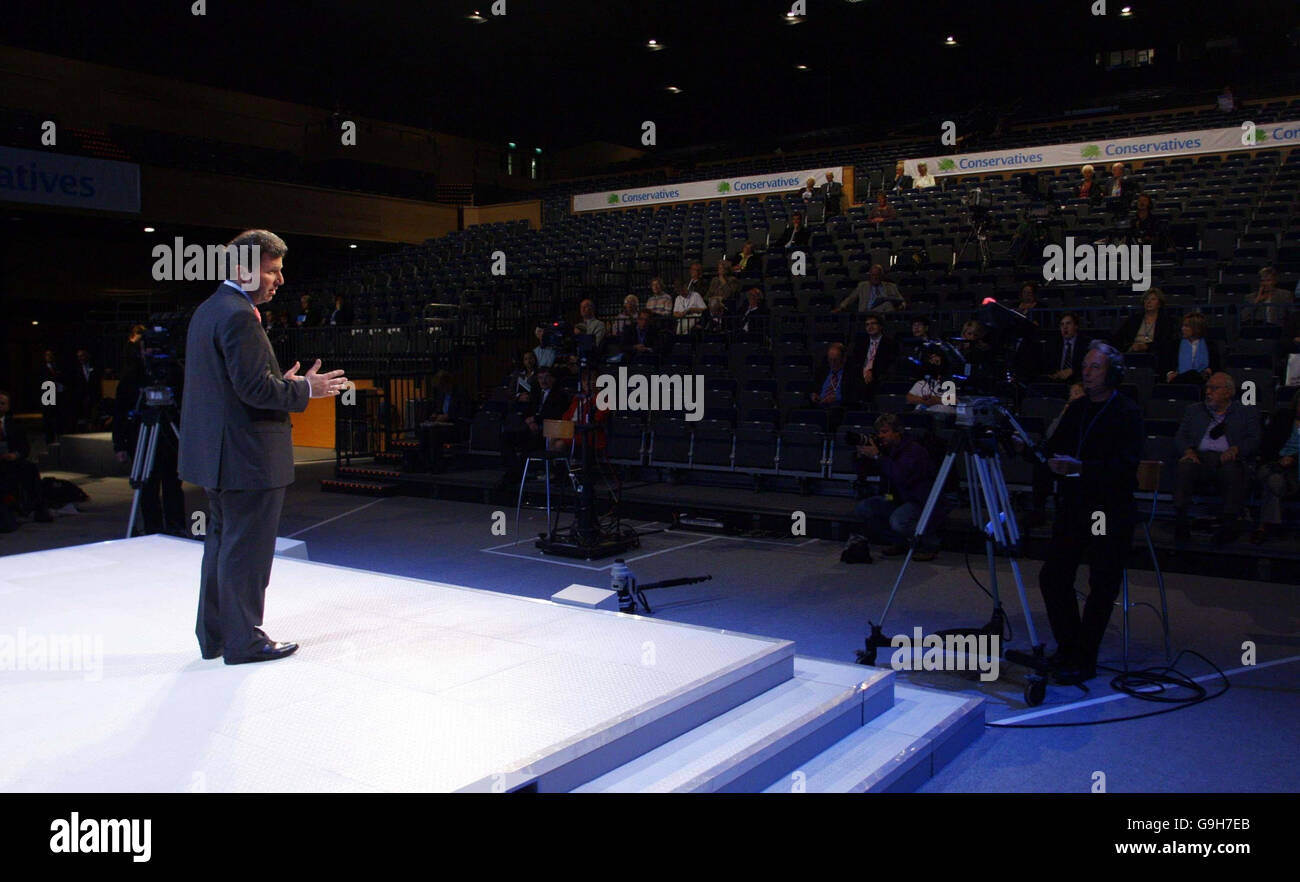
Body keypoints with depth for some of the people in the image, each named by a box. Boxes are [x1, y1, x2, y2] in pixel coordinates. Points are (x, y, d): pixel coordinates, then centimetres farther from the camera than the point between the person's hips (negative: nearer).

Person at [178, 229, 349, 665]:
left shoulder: (208, 310, 14)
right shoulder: (239, 315, -18)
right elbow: (254, 387, -23)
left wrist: (281, 384, 14)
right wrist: (305, 390, -11)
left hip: (217, 453, 11)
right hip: (248, 456, -11)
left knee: (222, 543, 19)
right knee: (246, 548, 0)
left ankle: (214, 634, 29)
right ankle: (244, 640, 11)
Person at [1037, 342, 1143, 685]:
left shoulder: (1128, 413, -8)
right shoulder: (1076, 408, 13)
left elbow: (1126, 465, -18)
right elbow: (1053, 448, 13)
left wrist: (1081, 467, -28)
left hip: (1111, 513, -6)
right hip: (1074, 508, 6)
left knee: (1102, 586, -3)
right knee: (1052, 577, 3)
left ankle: (1084, 660, 6)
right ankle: (1067, 649, 19)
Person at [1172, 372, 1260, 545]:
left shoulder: (1246, 413, 20)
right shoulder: (1193, 411, 26)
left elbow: (1254, 441, 7)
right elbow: (1179, 437, 16)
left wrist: (1235, 449, -14)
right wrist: (1188, 450, -7)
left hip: (1227, 459, -1)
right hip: (1200, 458, 2)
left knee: (1232, 469, -37)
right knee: (1185, 466, -33)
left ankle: (1229, 522, -41)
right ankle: (1180, 517, -38)